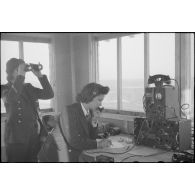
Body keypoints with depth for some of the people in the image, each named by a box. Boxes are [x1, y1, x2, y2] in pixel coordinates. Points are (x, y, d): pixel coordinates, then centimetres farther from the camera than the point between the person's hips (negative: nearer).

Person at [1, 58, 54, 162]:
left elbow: (49, 94, 3)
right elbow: (10, 99, -26)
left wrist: (40, 75, -6)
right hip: (16, 138, -5)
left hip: (33, 136, 5)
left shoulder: (28, 88, 11)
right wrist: (20, 75, -22)